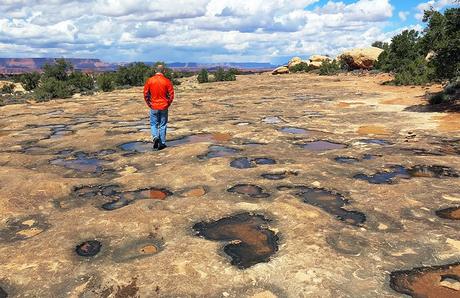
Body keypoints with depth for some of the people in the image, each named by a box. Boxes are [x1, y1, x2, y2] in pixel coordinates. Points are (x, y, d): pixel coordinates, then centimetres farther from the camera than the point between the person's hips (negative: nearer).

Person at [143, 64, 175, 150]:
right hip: (164, 107, 0)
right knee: (163, 125, 9)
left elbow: (145, 94, -1)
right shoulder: (167, 81, -7)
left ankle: (155, 137, -9)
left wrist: (149, 104, 8)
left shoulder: (150, 80, -3)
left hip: (154, 107, 0)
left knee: (154, 124, 15)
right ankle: (162, 143, 13)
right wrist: (168, 104, 7)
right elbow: (171, 95, -6)